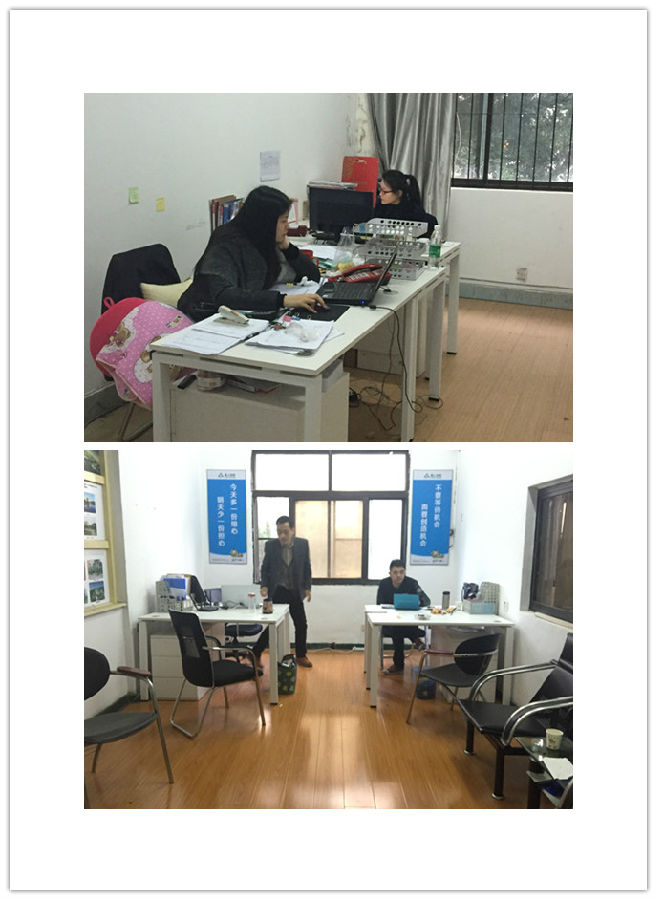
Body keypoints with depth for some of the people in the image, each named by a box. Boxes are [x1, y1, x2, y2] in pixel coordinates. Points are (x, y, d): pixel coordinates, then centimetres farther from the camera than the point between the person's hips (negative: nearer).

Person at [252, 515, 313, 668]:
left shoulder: (303, 544, -2)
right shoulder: (271, 545, -5)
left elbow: (307, 567, 6)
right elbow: (265, 568, 4)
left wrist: (308, 587, 0)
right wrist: (264, 585, -10)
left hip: (295, 592, 3)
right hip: (277, 592, -3)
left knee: (301, 625, 8)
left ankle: (301, 655, 27)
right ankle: (255, 654, 7)